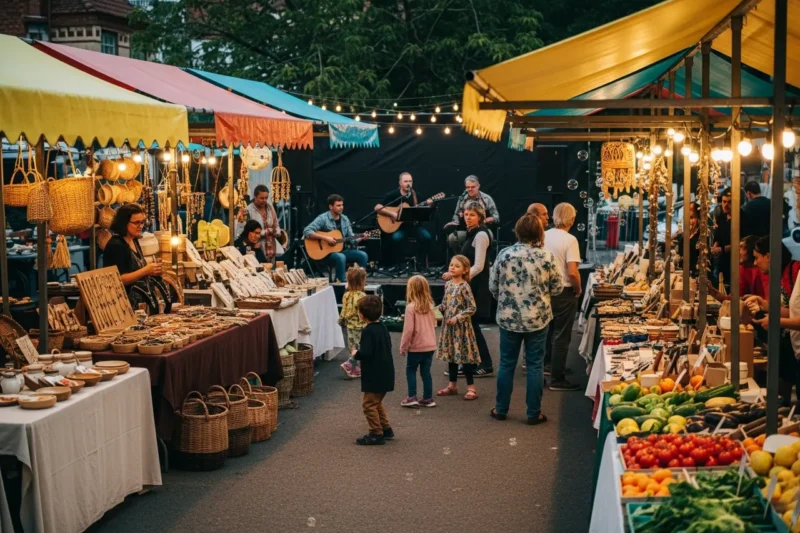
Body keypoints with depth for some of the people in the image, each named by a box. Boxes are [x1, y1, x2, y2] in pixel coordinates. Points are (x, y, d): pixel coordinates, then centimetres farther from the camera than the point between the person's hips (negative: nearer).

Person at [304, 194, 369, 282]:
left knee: (363, 255, -15)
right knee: (341, 257, -37)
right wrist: (325, 238, -25)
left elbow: (351, 238, 11)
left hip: (342, 250, 6)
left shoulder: (345, 219, 10)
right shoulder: (323, 218, -10)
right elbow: (306, 231, -19)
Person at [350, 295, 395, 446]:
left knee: (369, 404, -1)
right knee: (377, 402, 22)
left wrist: (355, 354, -8)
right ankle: (386, 429, 26)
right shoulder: (383, 328, 8)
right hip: (385, 374, 9)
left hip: (374, 375, -9)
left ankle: (377, 434, 0)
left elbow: (366, 353, -29)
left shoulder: (368, 331, -20)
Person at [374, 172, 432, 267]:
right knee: (396, 238, -34)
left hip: (413, 224, 3)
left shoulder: (415, 195, 8)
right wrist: (392, 214, -19)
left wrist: (428, 205, -13)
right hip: (397, 226, -3)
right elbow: (377, 208, -8)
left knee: (426, 237, -24)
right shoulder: (392, 195, -2)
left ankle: (420, 263, -10)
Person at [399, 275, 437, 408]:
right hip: (430, 345, 5)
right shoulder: (430, 305, 3)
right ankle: (428, 398, 15)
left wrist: (403, 347, -7)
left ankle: (412, 398, 5)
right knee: (426, 372, 12)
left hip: (416, 346, -5)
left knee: (411, 370, 9)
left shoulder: (411, 307, -16)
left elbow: (408, 329, -16)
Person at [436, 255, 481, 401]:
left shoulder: (464, 286, -14)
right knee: (451, 355, 13)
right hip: (448, 325, 7)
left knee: (464, 355, -3)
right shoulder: (448, 285, 6)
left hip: (461, 326, -7)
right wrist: (437, 309, -2)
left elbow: (472, 308, -15)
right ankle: (453, 385, 23)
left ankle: (471, 387, 4)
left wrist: (458, 318, -19)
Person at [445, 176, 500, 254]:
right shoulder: (462, 199, 10)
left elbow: (496, 217, 0)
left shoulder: (486, 199, 1)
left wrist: (485, 220, -19)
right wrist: (455, 222, -4)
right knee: (451, 238, -26)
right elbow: (456, 215, 18)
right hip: (465, 230, 3)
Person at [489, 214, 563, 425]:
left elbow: (493, 286, -1)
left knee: (507, 364, 13)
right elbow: (557, 287, -1)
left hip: (508, 318, 1)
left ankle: (501, 409, 22)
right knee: (535, 365, 8)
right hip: (537, 318, -1)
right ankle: (534, 414, 14)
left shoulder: (505, 254, -8)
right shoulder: (546, 257, -11)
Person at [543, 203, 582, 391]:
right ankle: (557, 379, 6)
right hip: (564, 292, -7)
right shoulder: (569, 240, -19)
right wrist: (578, 290, -6)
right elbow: (572, 272, -24)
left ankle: (549, 364, 39)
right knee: (562, 336, 2)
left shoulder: (544, 236, 0)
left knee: (550, 330, 25)